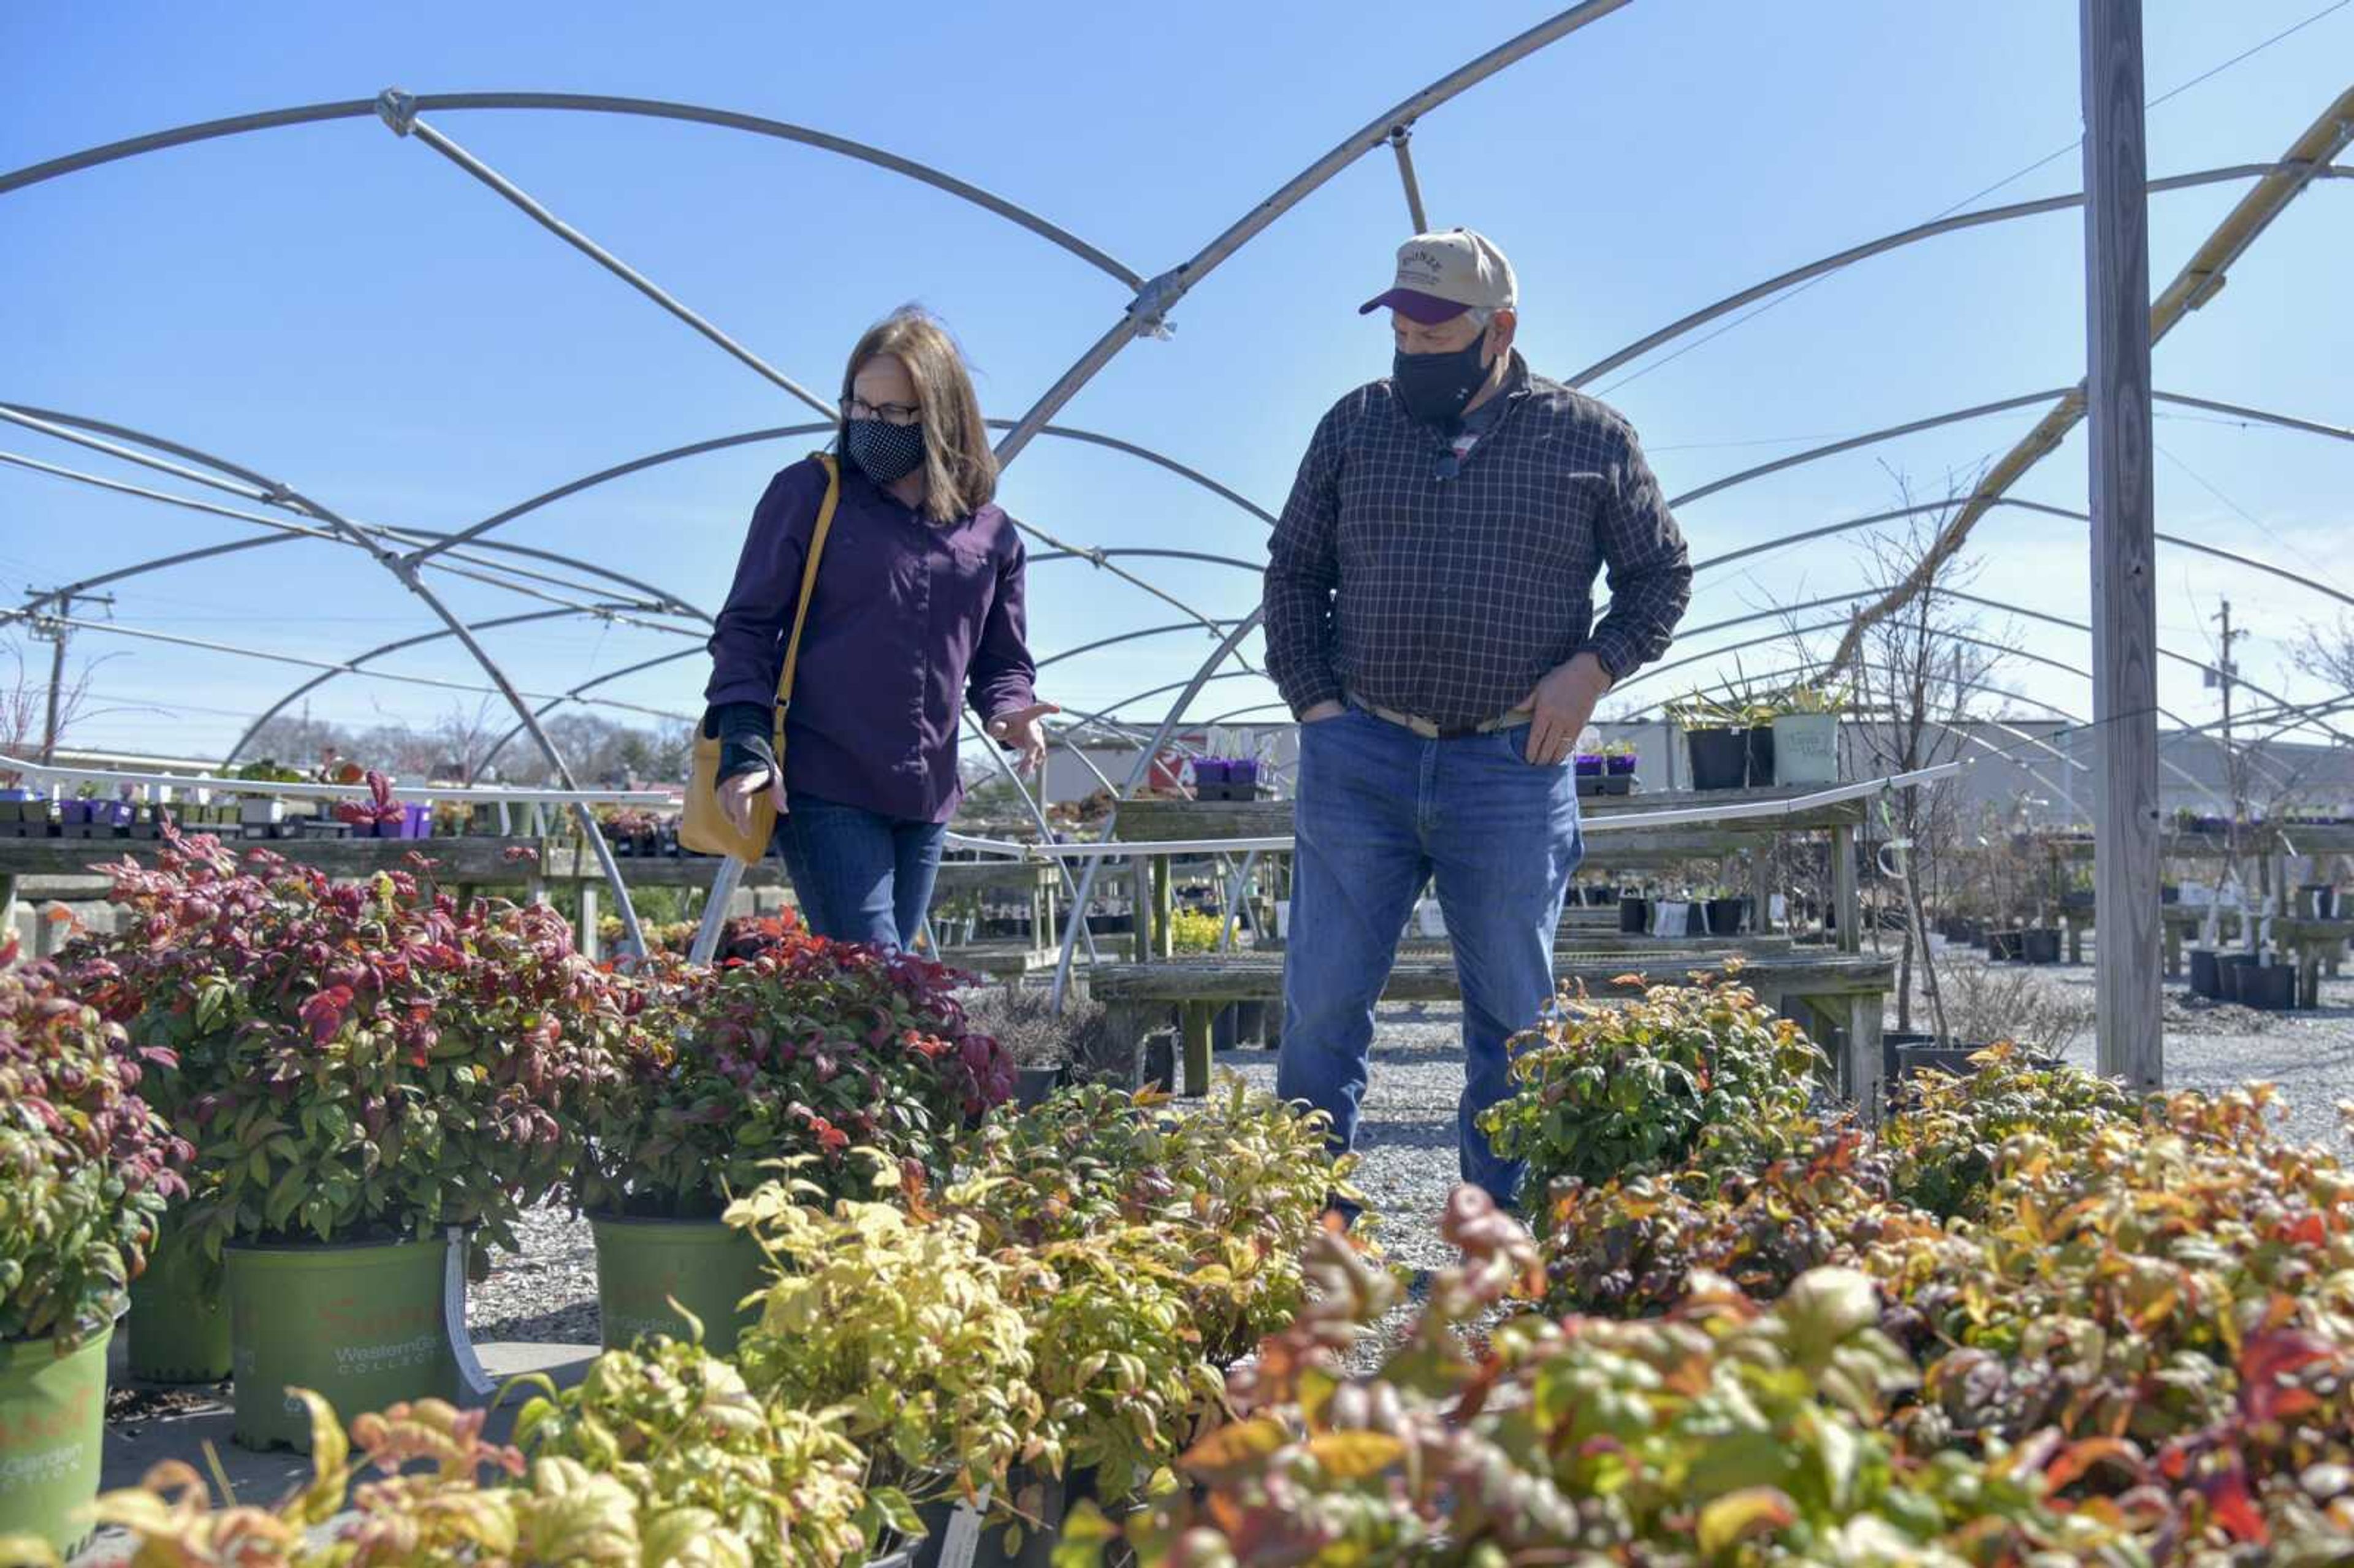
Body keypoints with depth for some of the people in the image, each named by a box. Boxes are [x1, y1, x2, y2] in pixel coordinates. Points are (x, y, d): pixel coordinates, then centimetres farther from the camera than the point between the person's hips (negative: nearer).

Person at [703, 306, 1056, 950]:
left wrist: (1011, 714, -4)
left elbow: (1002, 660, 19)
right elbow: (746, 626, 0)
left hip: (926, 799, 5)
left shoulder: (990, 533, 10)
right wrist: (744, 741, -13)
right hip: (822, 788, -4)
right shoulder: (808, 493, 0)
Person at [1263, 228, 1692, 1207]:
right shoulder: (1355, 425, 8)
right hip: (1355, 758, 1)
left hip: (1512, 769, -1)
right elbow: (1293, 570, 12)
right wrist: (1313, 700, 1)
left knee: (1513, 1017, 8)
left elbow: (1661, 574, 10)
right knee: (1324, 1004, 3)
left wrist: (1596, 665, -7)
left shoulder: (1590, 439, 3)